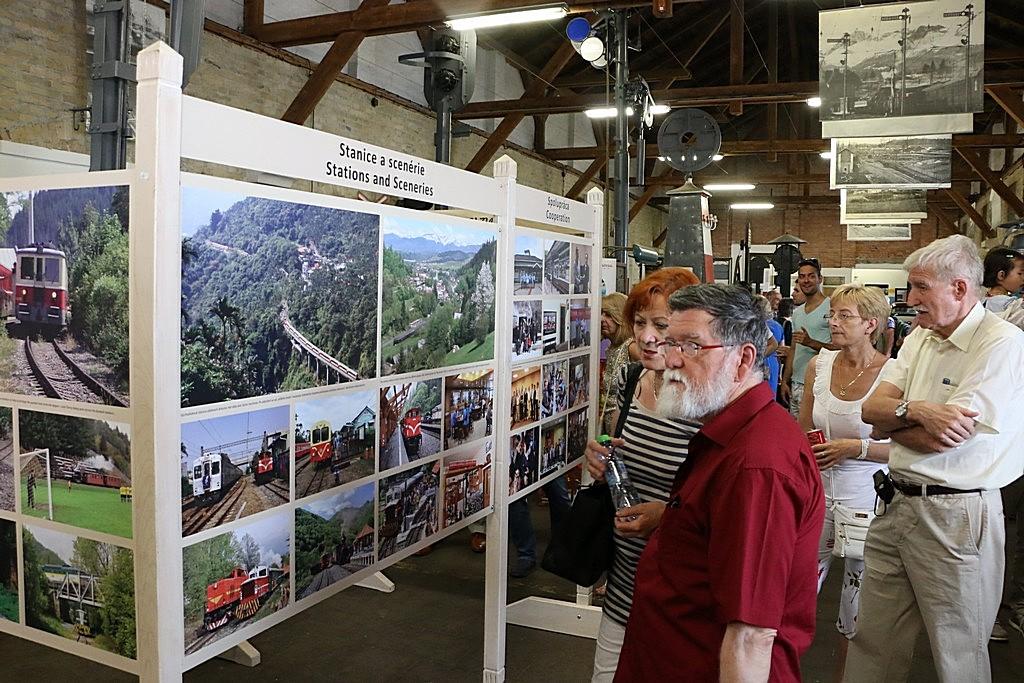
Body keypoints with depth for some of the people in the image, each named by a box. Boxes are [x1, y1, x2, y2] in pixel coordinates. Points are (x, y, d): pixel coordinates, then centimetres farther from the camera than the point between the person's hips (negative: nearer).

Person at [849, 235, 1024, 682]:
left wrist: (891, 418, -3)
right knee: (873, 643, 15)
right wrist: (915, 410, -18)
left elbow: (944, 438, -21)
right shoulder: (920, 337, 9)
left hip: (956, 515, -7)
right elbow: (871, 410, 2)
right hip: (900, 505, 7)